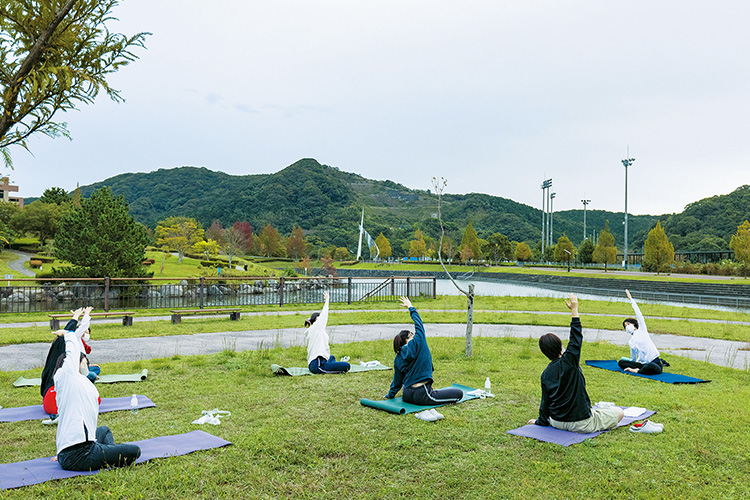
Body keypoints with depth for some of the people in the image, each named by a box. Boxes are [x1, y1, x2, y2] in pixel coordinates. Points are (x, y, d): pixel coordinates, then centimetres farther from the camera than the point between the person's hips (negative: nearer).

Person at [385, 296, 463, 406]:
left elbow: (397, 380, 12)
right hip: (421, 395, -7)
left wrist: (390, 395, 28)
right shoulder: (417, 343, -8)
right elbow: (418, 323, 6)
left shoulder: (398, 358, 6)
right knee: (459, 393, -3)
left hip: (407, 396, 7)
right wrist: (410, 307, 20)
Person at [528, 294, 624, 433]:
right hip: (580, 424, -6)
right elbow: (576, 338, -13)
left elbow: (545, 401, 5)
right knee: (619, 412, 9)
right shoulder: (568, 362, -21)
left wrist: (541, 421, 20)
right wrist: (574, 310, -11)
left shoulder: (545, 374, -3)